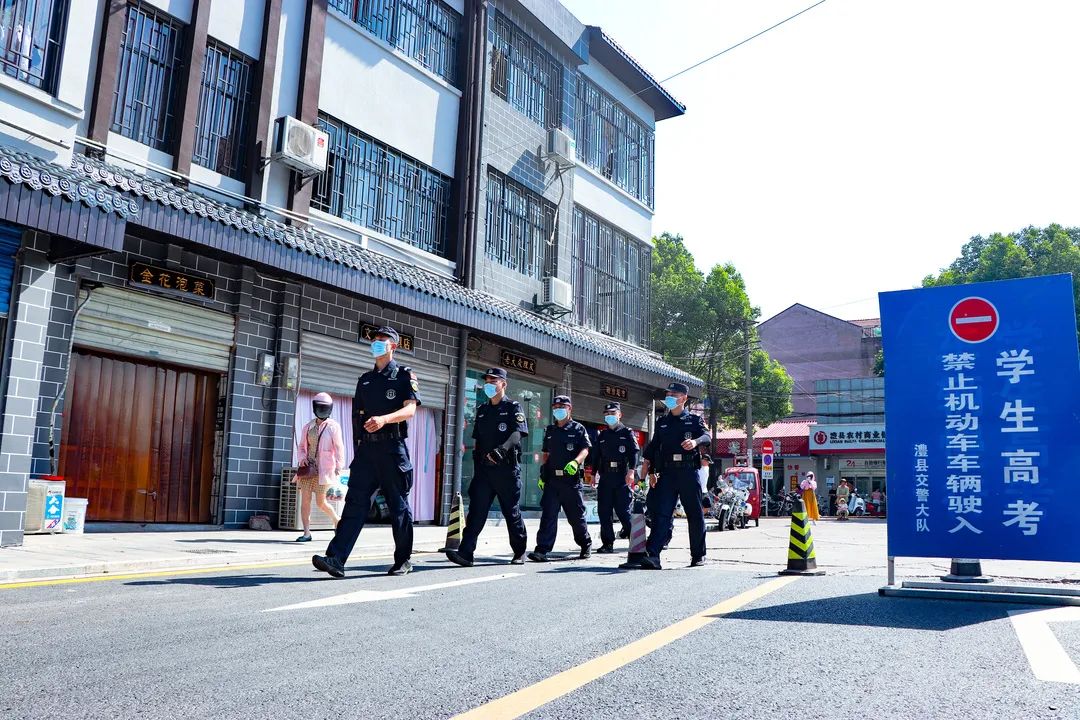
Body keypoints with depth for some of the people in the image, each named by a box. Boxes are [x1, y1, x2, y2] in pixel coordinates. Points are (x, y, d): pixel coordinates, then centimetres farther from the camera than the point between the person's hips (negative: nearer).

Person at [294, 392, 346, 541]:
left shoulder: (333, 427, -2)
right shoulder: (308, 427, 10)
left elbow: (339, 448, -4)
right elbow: (302, 446, 19)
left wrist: (339, 467, -10)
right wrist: (302, 458, -1)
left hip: (323, 469, -4)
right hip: (308, 467, 4)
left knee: (321, 502, 0)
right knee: (305, 500, -3)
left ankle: (337, 520, 25)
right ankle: (307, 533, 2)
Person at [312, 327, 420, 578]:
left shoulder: (404, 375, 3)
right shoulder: (365, 379, 19)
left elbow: (410, 409, -11)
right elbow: (358, 414, 21)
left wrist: (384, 419, -28)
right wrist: (358, 446, 14)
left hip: (392, 447, -4)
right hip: (366, 448, 5)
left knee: (398, 505, 3)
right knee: (355, 501, -5)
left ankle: (403, 561, 15)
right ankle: (335, 559, -13)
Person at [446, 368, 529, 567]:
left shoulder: (513, 408, 0)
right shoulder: (482, 410, 18)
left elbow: (517, 434, -15)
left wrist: (502, 449, -33)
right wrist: (477, 468, 16)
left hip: (507, 468, -5)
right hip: (484, 468, 5)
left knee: (512, 512, 4)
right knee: (476, 511, -6)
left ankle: (520, 553, 19)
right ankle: (465, 553, -12)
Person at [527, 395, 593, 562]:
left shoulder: (578, 429, 2)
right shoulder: (550, 430, 16)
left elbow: (585, 449, -8)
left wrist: (575, 462, -27)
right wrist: (542, 474, 14)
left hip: (571, 480, -3)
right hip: (552, 479, 4)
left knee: (576, 516, 6)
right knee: (548, 514, -5)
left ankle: (586, 544, 27)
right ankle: (542, 550, -9)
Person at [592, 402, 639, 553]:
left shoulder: (627, 433, 4)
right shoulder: (602, 435, 18)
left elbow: (635, 452, -6)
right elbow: (596, 456, 20)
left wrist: (631, 471, -17)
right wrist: (593, 474, 15)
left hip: (622, 477, -5)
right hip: (605, 478, 5)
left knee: (623, 511, -7)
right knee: (604, 512, 3)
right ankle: (607, 543, 10)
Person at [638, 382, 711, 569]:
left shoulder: (694, 420, 8)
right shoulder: (662, 423, 19)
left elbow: (707, 436, -10)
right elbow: (653, 447, 21)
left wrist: (696, 441, -33)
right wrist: (651, 472, 16)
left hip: (688, 472, -2)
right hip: (667, 473, 2)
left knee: (695, 515, 4)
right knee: (661, 513, -8)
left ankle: (698, 555, 17)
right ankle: (653, 555, -16)